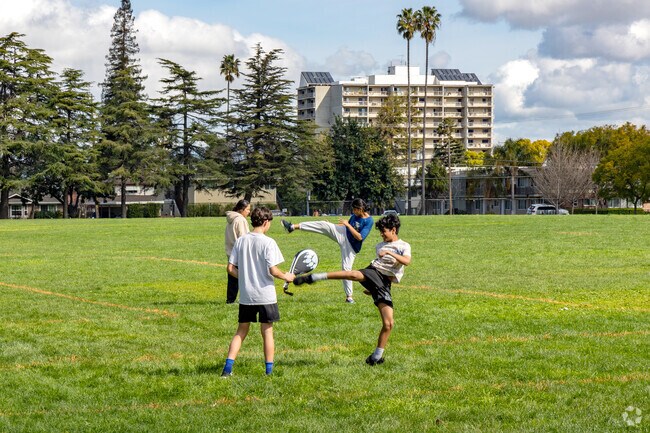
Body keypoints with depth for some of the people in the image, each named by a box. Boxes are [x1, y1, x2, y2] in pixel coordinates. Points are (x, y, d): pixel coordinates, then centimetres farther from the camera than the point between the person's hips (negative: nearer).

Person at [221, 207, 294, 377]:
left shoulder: (240, 241, 2)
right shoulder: (268, 242, -13)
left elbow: (231, 268, 1)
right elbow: (272, 270, -17)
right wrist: (286, 277, 1)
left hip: (245, 296, 4)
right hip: (265, 295, -4)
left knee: (241, 331, 13)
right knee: (267, 332, 8)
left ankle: (228, 367, 4)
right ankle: (269, 370, 12)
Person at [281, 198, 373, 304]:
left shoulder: (369, 221, -20)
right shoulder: (355, 215, 1)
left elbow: (359, 237, -26)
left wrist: (347, 224, -24)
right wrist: (337, 225, 16)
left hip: (351, 245, -5)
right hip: (342, 233, 6)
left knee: (346, 268, -9)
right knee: (324, 225, -13)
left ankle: (349, 296, 6)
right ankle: (293, 227, -14)